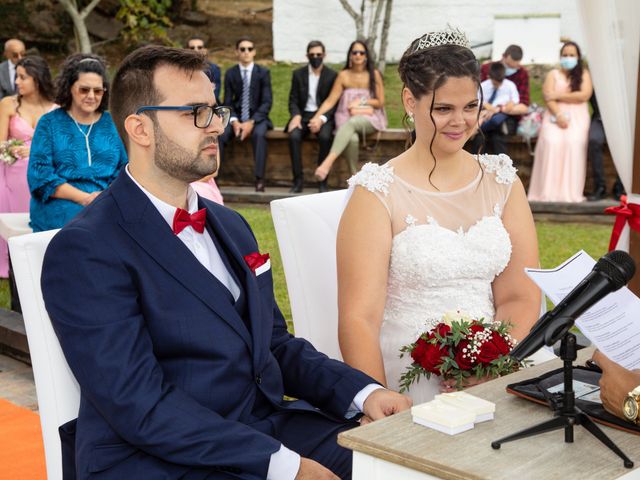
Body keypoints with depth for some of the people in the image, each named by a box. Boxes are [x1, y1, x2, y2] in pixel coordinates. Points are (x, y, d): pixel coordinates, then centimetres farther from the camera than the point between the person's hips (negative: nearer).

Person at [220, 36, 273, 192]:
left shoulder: (263, 72, 1)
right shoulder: (230, 73, 7)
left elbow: (267, 102, -5)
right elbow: (227, 102, 5)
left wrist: (251, 122, -18)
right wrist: (234, 121, -14)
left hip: (257, 117, -2)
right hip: (236, 117, 2)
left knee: (259, 134, -36)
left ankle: (259, 180, -35)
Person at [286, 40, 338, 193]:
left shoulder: (332, 75, 3)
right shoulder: (298, 74, 9)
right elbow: (293, 100, 8)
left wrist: (321, 119, -18)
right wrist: (296, 116, -14)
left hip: (323, 116, -2)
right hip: (303, 115, 2)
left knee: (325, 137, -33)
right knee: (294, 136, -29)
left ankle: (322, 180, -22)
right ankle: (298, 180, -23)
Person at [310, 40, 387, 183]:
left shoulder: (374, 74, 3)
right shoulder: (343, 75, 4)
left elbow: (380, 102, 5)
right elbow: (330, 101, 0)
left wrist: (361, 101, -9)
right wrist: (317, 116, -14)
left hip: (370, 119, -1)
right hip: (347, 117, 1)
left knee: (351, 123, -38)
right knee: (352, 138, -35)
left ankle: (328, 161, -50)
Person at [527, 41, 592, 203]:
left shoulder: (584, 74, 16)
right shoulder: (553, 74, 16)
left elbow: (584, 95, -1)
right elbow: (548, 98, 2)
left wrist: (558, 96, -3)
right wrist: (558, 115, -15)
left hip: (577, 116, 0)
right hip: (555, 115, 0)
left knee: (574, 142, -31)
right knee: (552, 142, -31)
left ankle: (571, 192, -30)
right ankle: (548, 192, -32)